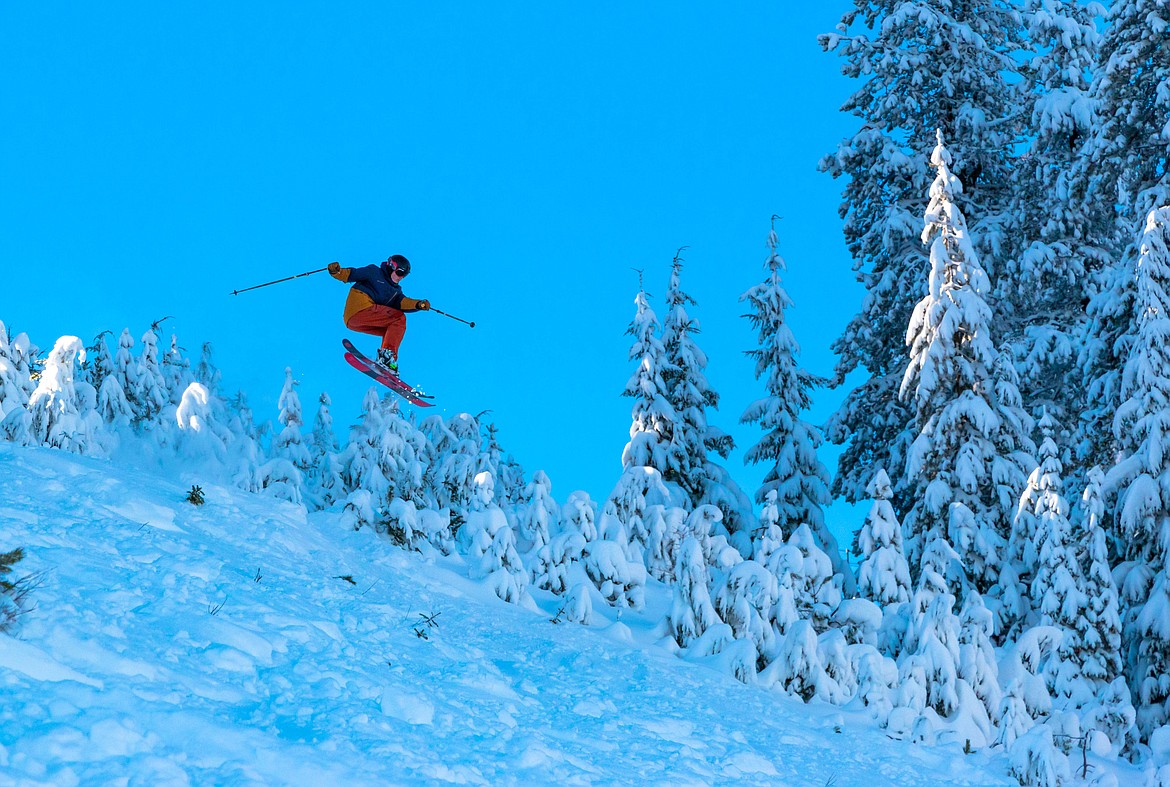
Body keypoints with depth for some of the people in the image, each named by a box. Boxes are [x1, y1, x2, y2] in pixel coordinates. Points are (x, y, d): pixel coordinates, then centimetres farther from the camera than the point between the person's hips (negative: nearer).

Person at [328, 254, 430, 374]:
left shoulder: (395, 290, 25)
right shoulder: (374, 272, 7)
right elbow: (351, 274, 0)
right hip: (359, 310, -9)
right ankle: (387, 353, -27)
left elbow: (401, 301, 4)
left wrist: (418, 304, -14)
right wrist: (336, 271, -20)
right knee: (399, 318, -14)